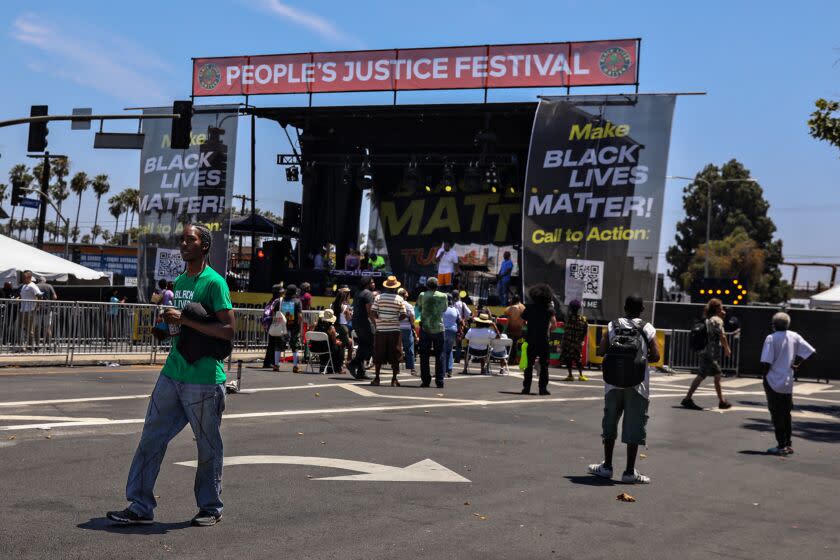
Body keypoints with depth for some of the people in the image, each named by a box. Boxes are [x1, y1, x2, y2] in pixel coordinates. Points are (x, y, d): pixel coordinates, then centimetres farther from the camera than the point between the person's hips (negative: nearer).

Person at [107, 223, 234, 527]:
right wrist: (170, 323, 5)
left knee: (208, 447, 5)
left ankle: (211, 507, 19)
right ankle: (140, 506, 10)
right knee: (151, 439, 4)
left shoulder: (214, 282, -10)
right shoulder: (178, 281, 15)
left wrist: (184, 320, -18)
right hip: (172, 374, 8)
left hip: (204, 379, -7)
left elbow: (228, 330, -17)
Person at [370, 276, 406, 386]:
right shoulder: (400, 299, -1)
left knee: (378, 355, 8)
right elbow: (403, 315, -1)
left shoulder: (379, 297, -2)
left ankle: (376, 378, 12)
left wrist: (378, 319, 11)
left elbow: (373, 313, -7)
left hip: (381, 329, 1)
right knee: (395, 355, 4)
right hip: (394, 329, -1)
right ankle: (394, 379, 4)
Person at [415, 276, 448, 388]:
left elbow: (419, 308, 9)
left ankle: (425, 380, 5)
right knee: (440, 355, 6)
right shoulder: (443, 296, -3)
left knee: (424, 355, 6)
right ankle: (439, 381, 2)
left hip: (425, 328, 0)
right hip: (439, 328, 0)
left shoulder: (422, 295, -4)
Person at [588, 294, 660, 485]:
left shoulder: (613, 326, 1)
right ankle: (630, 472, 2)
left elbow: (602, 351, -5)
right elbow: (655, 356, -9)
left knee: (610, 423, 14)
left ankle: (607, 466, 20)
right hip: (637, 384, -2)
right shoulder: (647, 329, -2)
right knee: (634, 426, 2)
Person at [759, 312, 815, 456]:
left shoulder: (771, 338, -13)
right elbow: (810, 351, 1)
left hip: (773, 382, -5)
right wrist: (797, 364, 5)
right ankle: (788, 444, 19)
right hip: (788, 382, 5)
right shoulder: (795, 337, 3)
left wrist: (764, 376, -5)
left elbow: (766, 362, -17)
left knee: (777, 414, 0)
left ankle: (781, 446, 0)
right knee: (786, 414, 16)